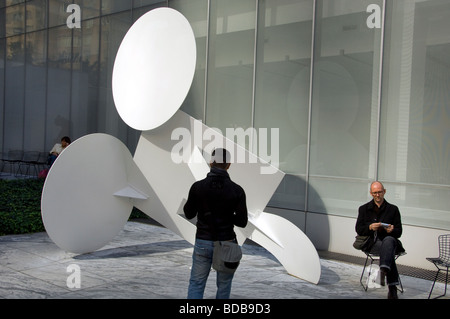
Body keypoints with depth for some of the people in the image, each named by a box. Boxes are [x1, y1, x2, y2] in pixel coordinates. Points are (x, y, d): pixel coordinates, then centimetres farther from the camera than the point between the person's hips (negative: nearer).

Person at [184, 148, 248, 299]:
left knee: (196, 284, 11)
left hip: (203, 243, 0)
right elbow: (242, 222, -9)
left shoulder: (197, 186, -9)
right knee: (224, 285, 18)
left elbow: (189, 214, 4)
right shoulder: (237, 190, -10)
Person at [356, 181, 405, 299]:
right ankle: (392, 288, -44)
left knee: (389, 240, -38)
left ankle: (383, 270, -59)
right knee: (388, 250, -35)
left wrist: (392, 230, -13)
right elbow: (358, 229, 7)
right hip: (372, 243, -1)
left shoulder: (393, 209, 17)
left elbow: (399, 232, 12)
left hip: (390, 239, 1)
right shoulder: (364, 209, 17)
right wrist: (370, 227, -14)